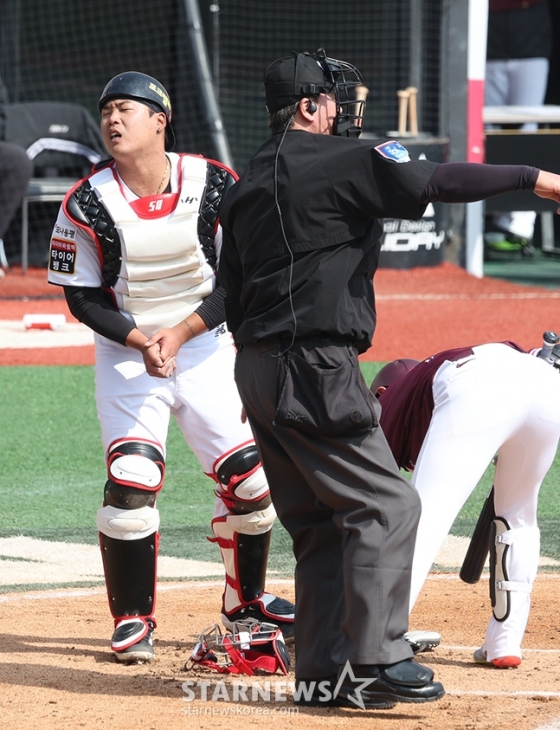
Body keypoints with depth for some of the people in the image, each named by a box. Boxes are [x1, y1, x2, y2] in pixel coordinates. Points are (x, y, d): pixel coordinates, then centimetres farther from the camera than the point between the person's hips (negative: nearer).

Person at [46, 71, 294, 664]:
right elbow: (82, 297, -6)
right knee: (132, 482, -15)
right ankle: (132, 621, -2)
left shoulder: (216, 187, -11)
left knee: (249, 478, 2)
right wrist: (141, 341, -20)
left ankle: (245, 603, 24)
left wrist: (180, 333, -18)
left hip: (206, 347, 2)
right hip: (126, 350, -2)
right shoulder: (86, 204, -12)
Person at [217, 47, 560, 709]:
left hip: (257, 366, 9)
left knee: (319, 523, 12)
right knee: (385, 505, -8)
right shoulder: (338, 162, -7)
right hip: (315, 366, -9)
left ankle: (323, 673, 10)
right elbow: (436, 182, -15)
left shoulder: (245, 186, 17)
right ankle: (377, 658, -16)